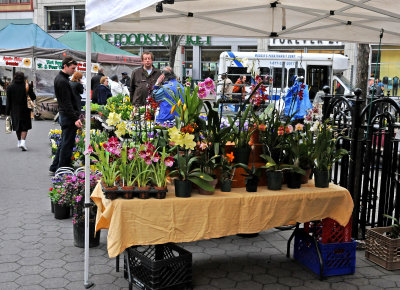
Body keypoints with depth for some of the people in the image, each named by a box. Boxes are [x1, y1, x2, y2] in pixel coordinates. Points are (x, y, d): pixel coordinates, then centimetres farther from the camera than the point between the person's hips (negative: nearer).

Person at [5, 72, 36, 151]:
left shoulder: (10, 87, -6)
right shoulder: (27, 86, -10)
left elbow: (8, 101, -3)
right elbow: (33, 98, -1)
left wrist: (7, 113, 3)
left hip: (14, 111, 2)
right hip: (25, 110, -2)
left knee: (18, 127, 17)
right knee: (25, 127, 4)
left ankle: (19, 142, 29)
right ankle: (23, 142, -14)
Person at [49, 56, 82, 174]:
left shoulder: (59, 78, 15)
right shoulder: (63, 81, -18)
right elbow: (67, 103, -23)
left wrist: (77, 114, 23)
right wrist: (75, 118, -26)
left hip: (63, 115, 10)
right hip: (68, 116, -10)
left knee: (64, 143, 17)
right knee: (67, 145, -3)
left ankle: (54, 168, 23)